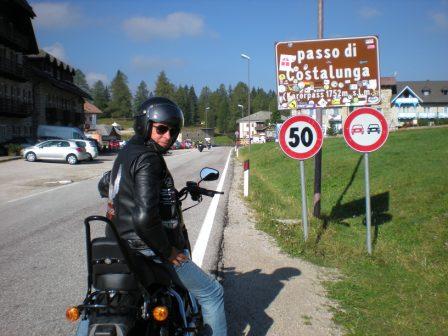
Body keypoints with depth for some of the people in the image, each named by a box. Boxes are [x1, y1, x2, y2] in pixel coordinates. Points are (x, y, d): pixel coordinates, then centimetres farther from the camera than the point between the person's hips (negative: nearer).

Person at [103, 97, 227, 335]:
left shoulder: (126, 152, 10)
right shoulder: (147, 159, -20)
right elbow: (145, 216, -32)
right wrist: (167, 251, -18)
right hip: (150, 251, -10)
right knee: (212, 293, 1)